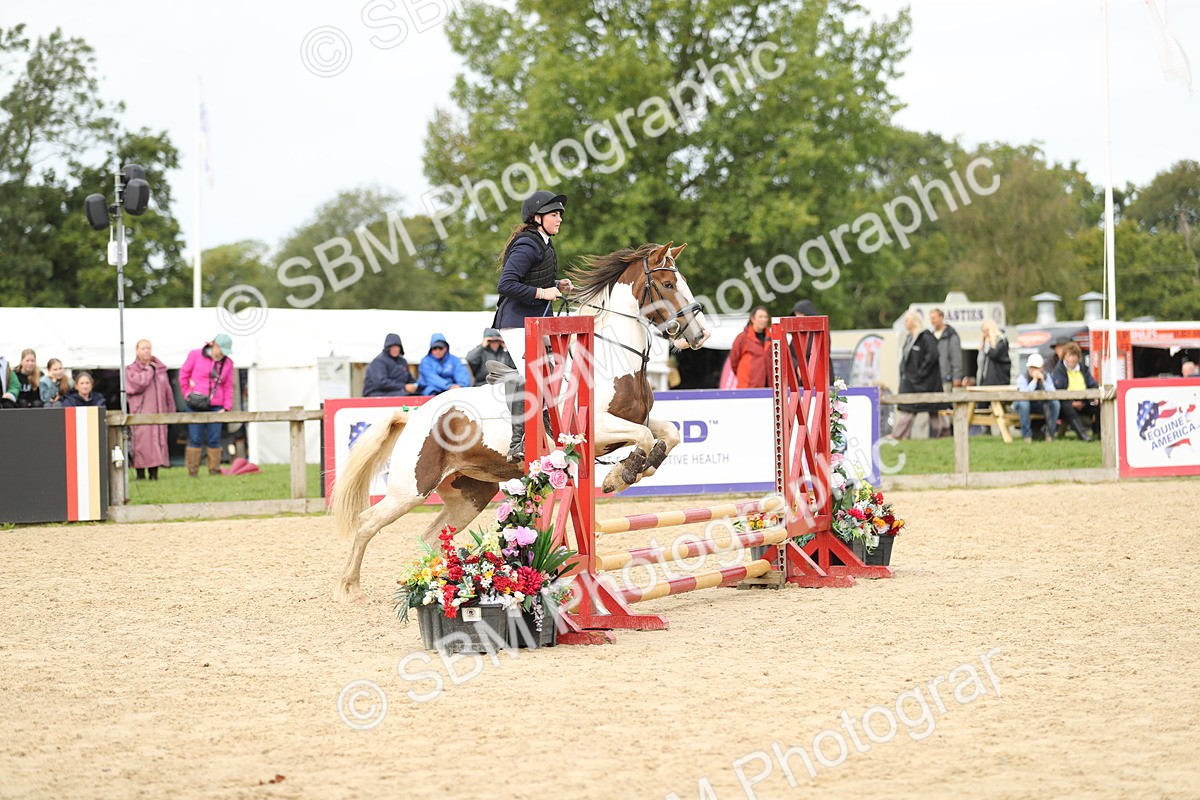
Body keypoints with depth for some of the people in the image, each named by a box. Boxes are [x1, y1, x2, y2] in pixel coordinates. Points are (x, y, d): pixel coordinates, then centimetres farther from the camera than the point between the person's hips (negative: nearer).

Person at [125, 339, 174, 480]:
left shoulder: (160, 369, 16)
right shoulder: (131, 370, 5)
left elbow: (168, 392, 17)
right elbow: (137, 385, -15)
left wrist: (171, 411, 12)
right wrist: (149, 370, -3)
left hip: (158, 412, 4)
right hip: (141, 413, -4)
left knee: (158, 440, 0)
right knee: (141, 440, -10)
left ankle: (154, 472, 3)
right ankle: (140, 472, -7)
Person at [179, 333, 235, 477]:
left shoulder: (228, 363, 7)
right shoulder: (196, 355, 0)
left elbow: (228, 387, 9)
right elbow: (183, 374, 6)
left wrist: (226, 407, 1)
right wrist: (187, 394, 2)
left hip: (215, 406, 2)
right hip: (195, 405, -2)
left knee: (214, 440, 0)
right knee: (195, 439, -3)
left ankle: (214, 470, 6)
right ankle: (192, 471, 0)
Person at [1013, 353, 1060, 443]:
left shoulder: (1046, 376, -6)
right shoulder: (1022, 377, -15)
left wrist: (1043, 381, -28)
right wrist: (1034, 380, -34)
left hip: (1040, 406, 3)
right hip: (1026, 405, -3)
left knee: (1055, 403, -27)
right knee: (1023, 403, -39)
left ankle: (1050, 432, -14)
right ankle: (1027, 434, -24)